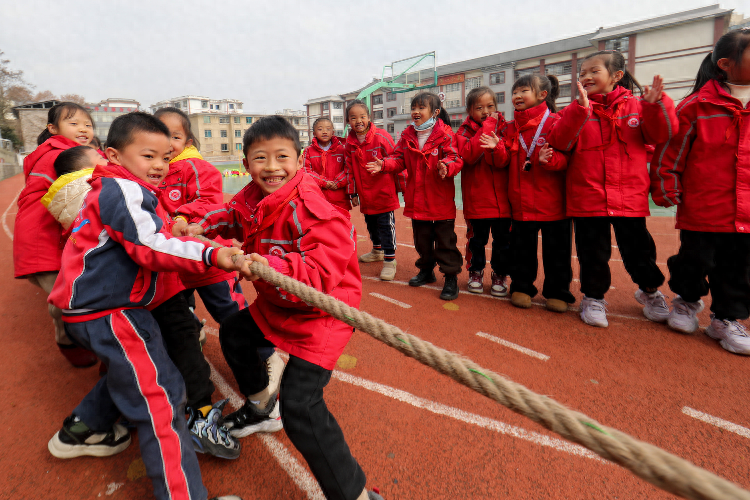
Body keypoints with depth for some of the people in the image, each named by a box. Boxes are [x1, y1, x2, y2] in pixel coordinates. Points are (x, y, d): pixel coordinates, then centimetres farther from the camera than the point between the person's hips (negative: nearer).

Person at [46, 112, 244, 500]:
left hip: (95, 305, 11)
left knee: (131, 371, 30)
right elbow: (152, 248, -29)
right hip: (107, 311, -10)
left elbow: (144, 244, 21)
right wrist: (210, 255, -38)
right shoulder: (123, 189, -17)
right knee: (161, 398, -10)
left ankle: (80, 431, 49)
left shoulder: (123, 190, 15)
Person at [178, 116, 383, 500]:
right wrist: (203, 223, 2)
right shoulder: (252, 197, -2)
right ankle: (261, 404, 57)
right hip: (275, 305, 10)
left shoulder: (311, 209, -29)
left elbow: (319, 274, -35)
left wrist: (273, 267, -48)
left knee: (299, 405, -18)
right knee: (234, 333, 30)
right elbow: (233, 215, 20)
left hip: (319, 313, -10)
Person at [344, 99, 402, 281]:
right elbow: (350, 169, 10)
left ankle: (389, 260, 6)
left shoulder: (381, 137, -12)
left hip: (384, 192, -6)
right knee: (371, 223, 20)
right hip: (365, 194, 6)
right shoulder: (350, 143, 3)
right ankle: (377, 251, 42)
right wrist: (353, 192, 11)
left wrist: (402, 184, -4)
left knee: (386, 224, -3)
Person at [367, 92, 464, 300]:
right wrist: (384, 165, -13)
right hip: (416, 199, 5)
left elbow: (455, 158, -16)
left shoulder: (445, 134, -9)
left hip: (441, 199, -5)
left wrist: (447, 166, -38)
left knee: (444, 240, 2)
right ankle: (426, 270, 36)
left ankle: (451, 277, 13)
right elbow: (399, 159, 6)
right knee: (421, 238, 18)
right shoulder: (407, 135, 7)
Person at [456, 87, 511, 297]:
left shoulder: (504, 128, 8)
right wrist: (487, 128, -17)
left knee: (503, 240, 6)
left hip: (502, 198, 2)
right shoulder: (465, 131, 2)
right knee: (477, 239, 10)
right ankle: (476, 272, 29)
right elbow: (469, 155, -20)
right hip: (476, 198, -1)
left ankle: (500, 275, 23)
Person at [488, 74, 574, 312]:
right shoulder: (511, 128, 11)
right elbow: (504, 161, 7)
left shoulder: (555, 122, -3)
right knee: (521, 247, 12)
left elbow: (564, 156, -9)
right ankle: (521, 287, 26)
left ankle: (557, 292, 19)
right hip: (521, 201, 4)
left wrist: (549, 159, -29)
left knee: (556, 249, 6)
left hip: (552, 201, -3)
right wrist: (497, 148, -13)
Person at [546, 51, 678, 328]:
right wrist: (580, 109, -23)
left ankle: (650, 289, 39)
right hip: (588, 196, -1)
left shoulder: (635, 106, 6)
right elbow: (559, 142, -13)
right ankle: (593, 297, 27)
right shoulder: (576, 111, 3)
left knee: (638, 248, 12)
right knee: (593, 251, 7)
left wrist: (655, 105, -16)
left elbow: (660, 134, 0)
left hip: (629, 196, 1)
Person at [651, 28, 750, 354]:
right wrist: (667, 192, -4)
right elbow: (670, 150, -5)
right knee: (695, 261, 9)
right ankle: (687, 300, 36)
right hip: (701, 210, -4)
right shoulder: (697, 106, -7)